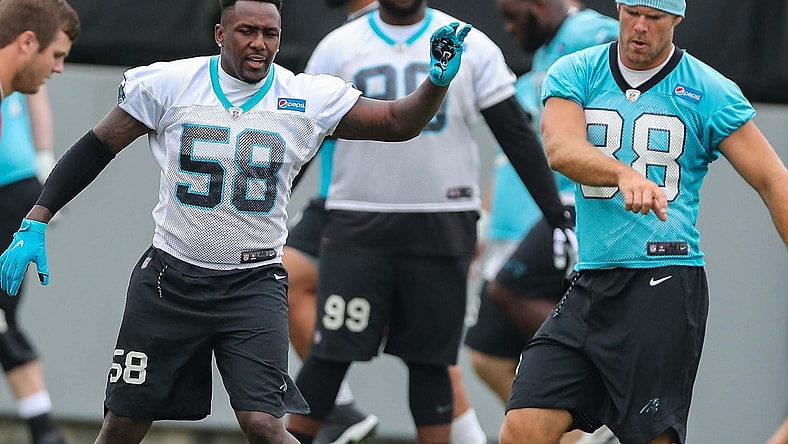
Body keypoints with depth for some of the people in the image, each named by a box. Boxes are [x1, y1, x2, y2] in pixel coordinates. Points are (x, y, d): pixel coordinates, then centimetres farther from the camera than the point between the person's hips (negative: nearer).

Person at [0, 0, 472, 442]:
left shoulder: (310, 99, -4)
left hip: (254, 287, -1)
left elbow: (399, 122, -6)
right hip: (170, 277, 1)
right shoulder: (168, 83, -5)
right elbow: (97, 147, 2)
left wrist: (437, 82, -27)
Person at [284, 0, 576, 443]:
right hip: (358, 223, 0)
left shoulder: (470, 47, 4)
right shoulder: (338, 48, 5)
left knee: (428, 360, 3)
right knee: (331, 354, -4)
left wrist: (559, 215, 2)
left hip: (442, 225, 0)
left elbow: (517, 136, 6)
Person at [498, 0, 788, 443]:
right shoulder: (575, 74, 7)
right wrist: (625, 174, -33)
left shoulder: (710, 91, 1)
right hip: (590, 285, 3)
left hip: (666, 286, -3)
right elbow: (561, 149, -12)